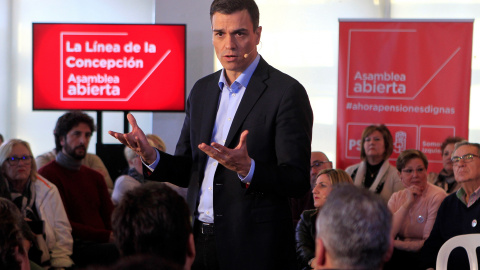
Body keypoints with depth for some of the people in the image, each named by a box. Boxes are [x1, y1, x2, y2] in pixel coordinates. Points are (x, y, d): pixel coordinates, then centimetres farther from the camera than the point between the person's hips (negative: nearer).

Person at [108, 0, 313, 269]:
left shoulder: (287, 92, -10)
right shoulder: (202, 89, 11)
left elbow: (298, 182, -14)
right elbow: (186, 171, 14)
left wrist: (247, 168, -30)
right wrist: (151, 156, -6)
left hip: (253, 246, -6)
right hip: (200, 237, 6)